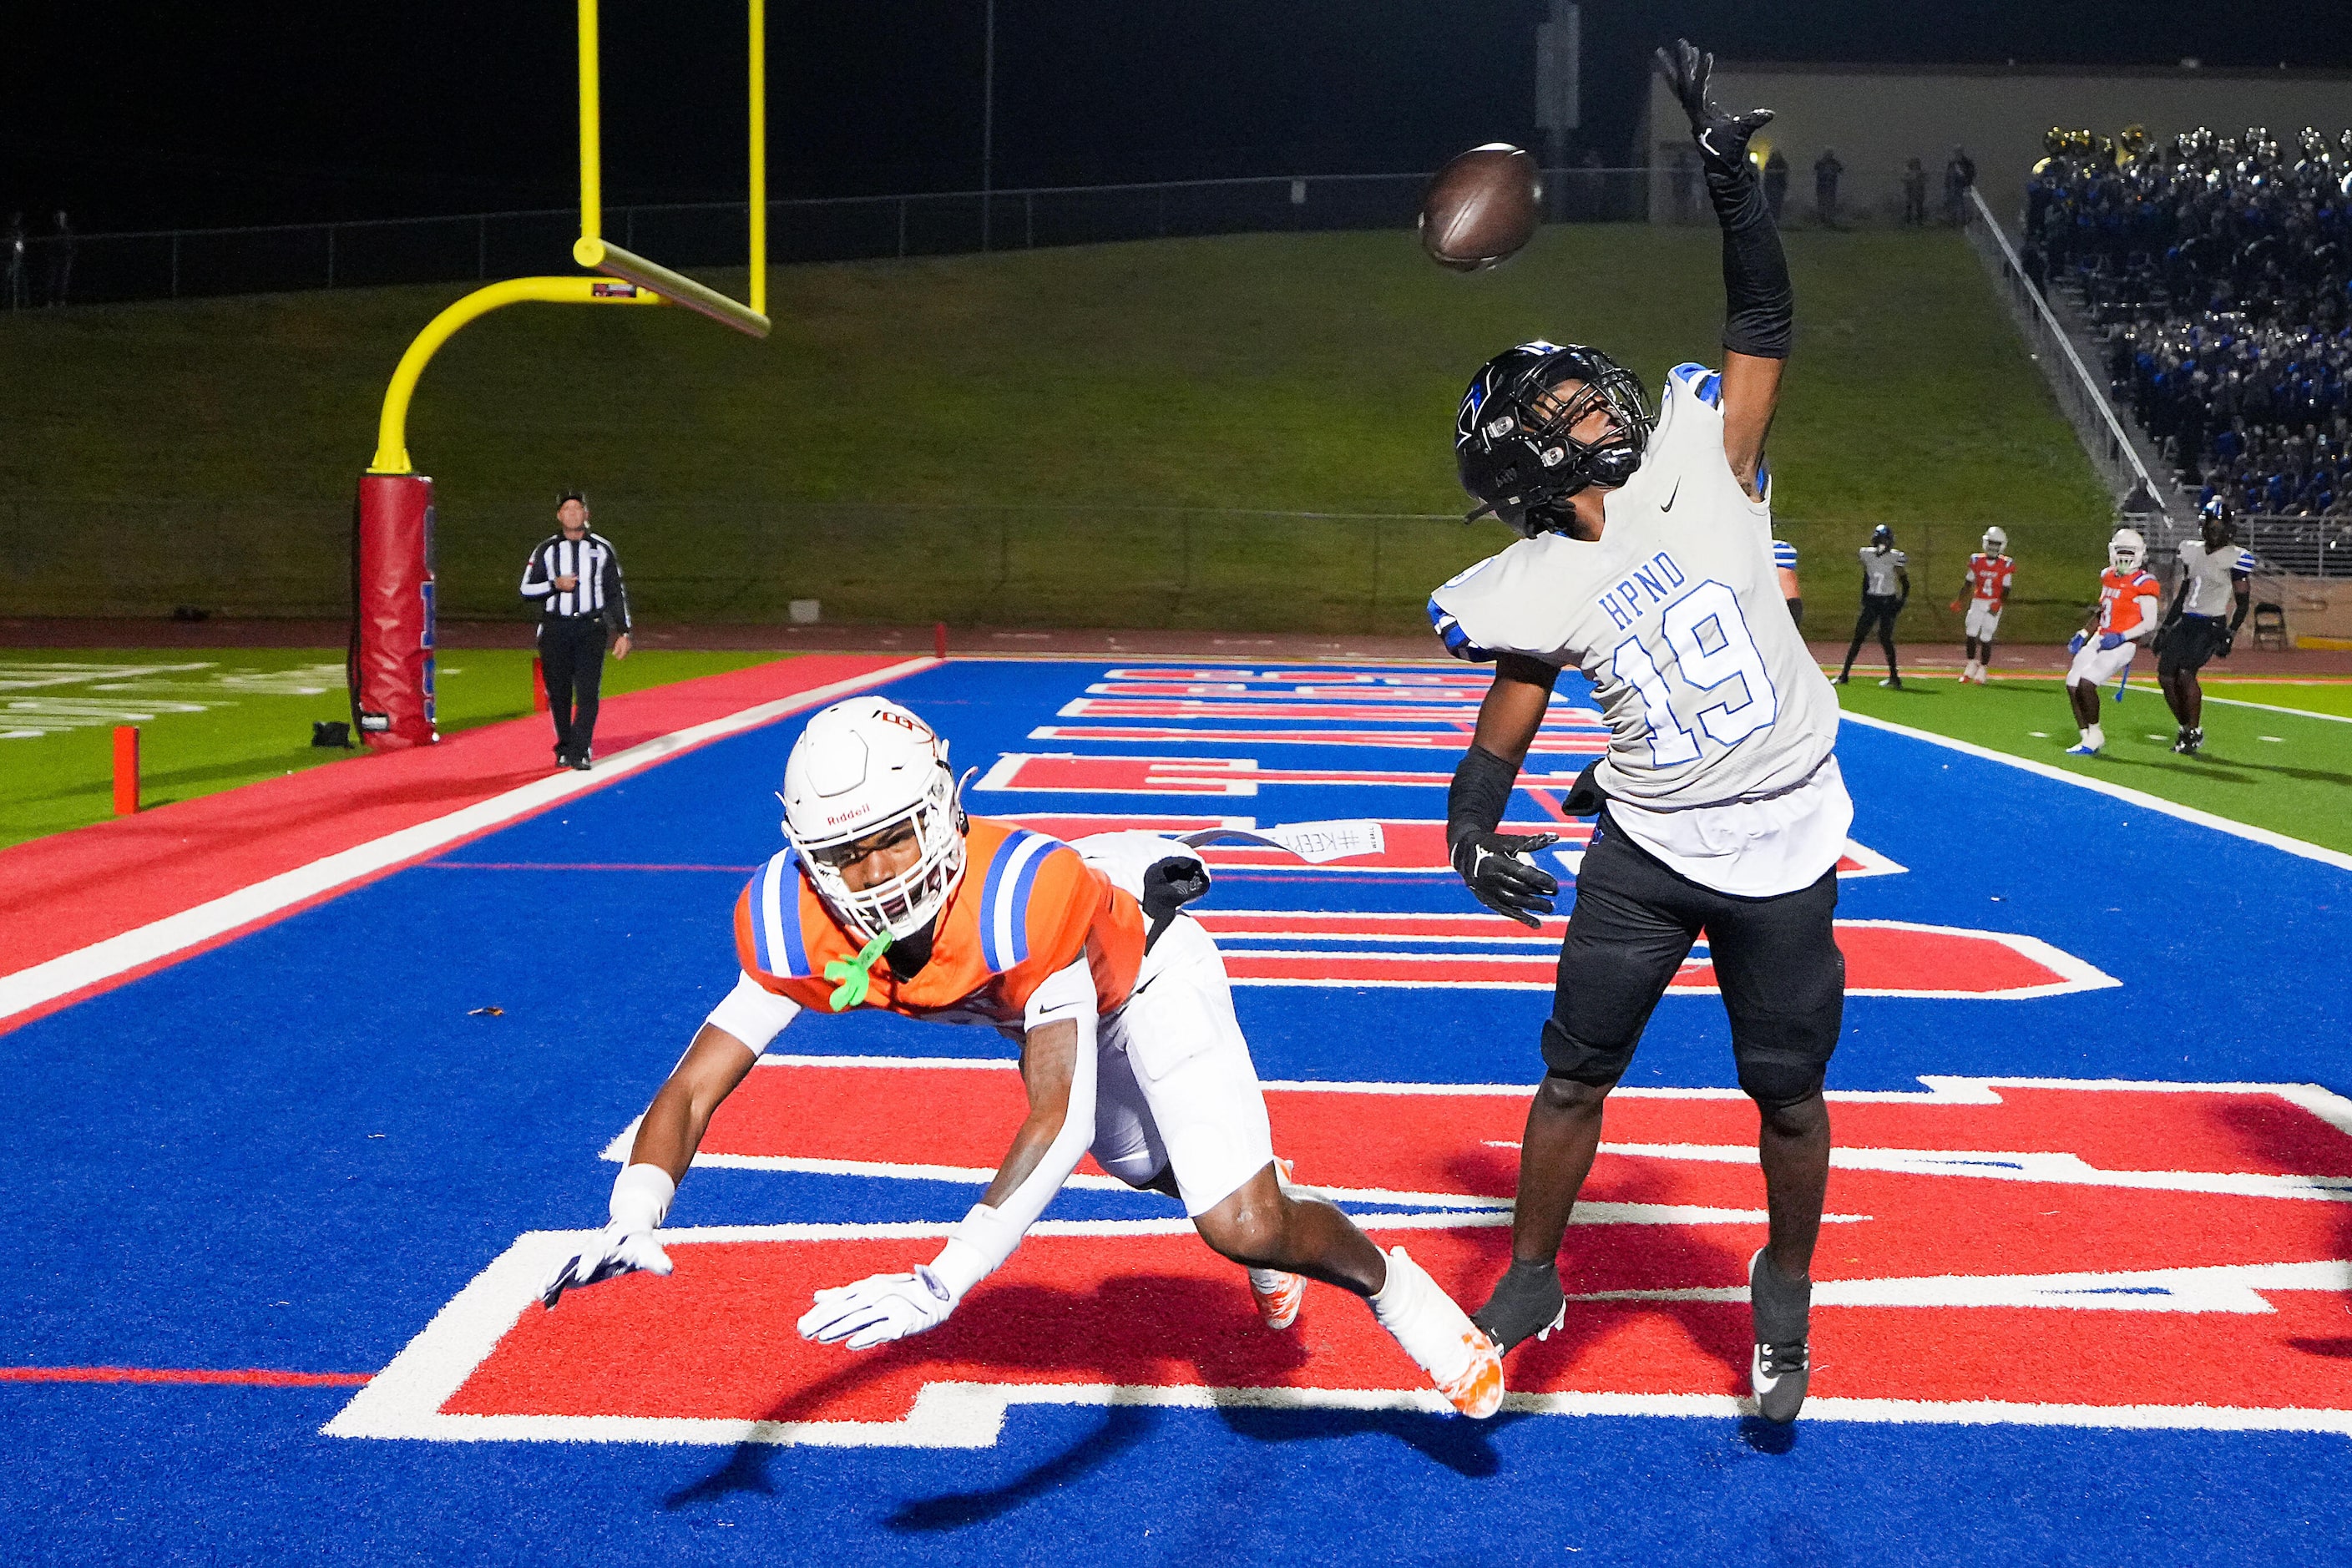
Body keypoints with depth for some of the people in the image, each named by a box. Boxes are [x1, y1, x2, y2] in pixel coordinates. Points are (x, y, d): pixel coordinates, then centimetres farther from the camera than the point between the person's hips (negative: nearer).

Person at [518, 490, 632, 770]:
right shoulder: (545, 549, 8)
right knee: (558, 692, 3)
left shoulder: (602, 549, 9)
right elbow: (526, 589, 7)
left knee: (588, 691, -11)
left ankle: (580, 751, -10)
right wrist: (555, 585, -10)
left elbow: (616, 593, 10)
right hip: (555, 628, 1)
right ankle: (563, 749, 15)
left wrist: (623, 632, 4)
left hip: (591, 627, -1)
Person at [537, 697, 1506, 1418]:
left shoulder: (1021, 899, -47)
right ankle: (1263, 1203, 57)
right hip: (1043, 1008, 6)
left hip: (1143, 975, -5)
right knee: (1157, 1169, 23)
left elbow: (1056, 1116, -52)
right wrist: (632, 1222, -50)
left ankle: (1392, 1288, 13)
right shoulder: (797, 924, -32)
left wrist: (943, 1283, -61)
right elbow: (695, 1086, -30)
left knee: (1243, 1225, -16)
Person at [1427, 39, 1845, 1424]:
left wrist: (1731, 173, -16)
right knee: (1576, 1072, 5)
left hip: (1785, 849, 0)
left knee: (1789, 1096, 9)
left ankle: (1784, 1300, 32)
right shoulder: (1533, 593, -4)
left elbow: (1764, 324, -9)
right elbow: (1499, 743, -1)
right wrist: (1473, 836, -19)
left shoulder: (1700, 467, -5)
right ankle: (1531, 1280, 26)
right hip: (1644, 851, 0)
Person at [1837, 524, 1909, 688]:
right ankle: (1844, 674, 8)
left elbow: (1905, 583, -3)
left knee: (1885, 638, -10)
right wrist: (1864, 600, 13)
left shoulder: (1896, 558, -10)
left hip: (1888, 601, -4)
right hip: (1871, 601, 4)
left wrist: (1901, 601, -12)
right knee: (1858, 636, 3)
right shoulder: (1867, 554, 1)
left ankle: (1894, 677, 0)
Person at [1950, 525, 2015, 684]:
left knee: (1986, 637, -4)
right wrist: (1958, 602, 5)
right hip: (1977, 602, 2)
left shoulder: (2006, 565, -5)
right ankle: (1971, 666, 8)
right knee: (1971, 633, -8)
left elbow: (2006, 590, -5)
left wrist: (1999, 603, -22)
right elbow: (1968, 583, 11)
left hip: (1994, 605, -2)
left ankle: (1982, 671, 8)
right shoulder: (1977, 561, 3)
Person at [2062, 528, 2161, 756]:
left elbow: (2150, 623, -13)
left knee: (2086, 682, -21)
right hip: (2100, 639, 8)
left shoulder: (2143, 584, -12)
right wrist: (2083, 634, 13)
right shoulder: (2109, 577, 11)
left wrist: (2121, 637, -22)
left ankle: (2095, 736, -4)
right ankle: (2087, 737, 11)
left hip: (2122, 645, -8)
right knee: (2073, 684, 0)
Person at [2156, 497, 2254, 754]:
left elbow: (2243, 602, -6)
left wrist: (2230, 635, -14)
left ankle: (2195, 732, -4)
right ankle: (2186, 729, 15)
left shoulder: (2236, 559, -7)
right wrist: (2165, 626, 17)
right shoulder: (2192, 550, 11)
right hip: (2185, 621, 6)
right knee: (2165, 676, -3)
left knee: (2185, 674, -21)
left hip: (2211, 626, -6)